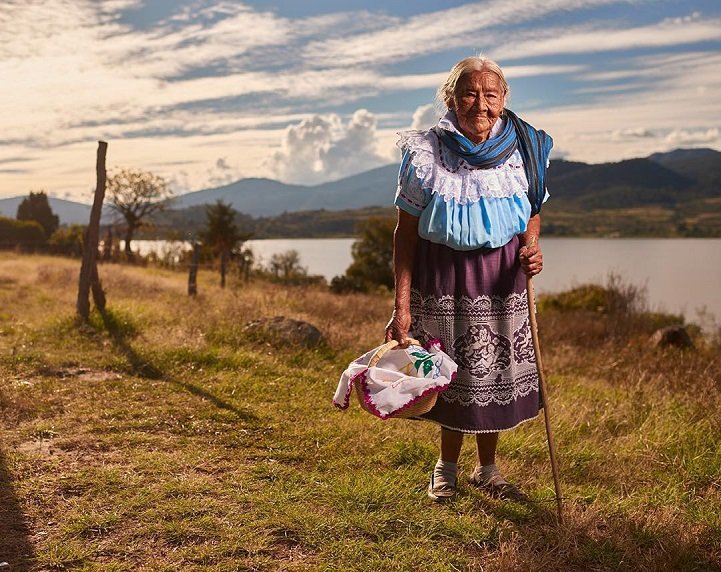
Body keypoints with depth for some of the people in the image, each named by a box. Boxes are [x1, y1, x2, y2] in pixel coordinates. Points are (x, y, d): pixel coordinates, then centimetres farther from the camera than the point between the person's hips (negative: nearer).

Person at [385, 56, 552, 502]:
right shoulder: (425, 154, -11)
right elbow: (406, 233, -8)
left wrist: (531, 247, -12)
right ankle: (447, 467, 33)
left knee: (497, 373, 10)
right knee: (452, 374, 8)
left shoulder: (523, 151, -3)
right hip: (442, 277, -2)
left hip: (502, 277, 2)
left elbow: (533, 214, 11)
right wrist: (402, 306, -12)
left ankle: (487, 469, 32)